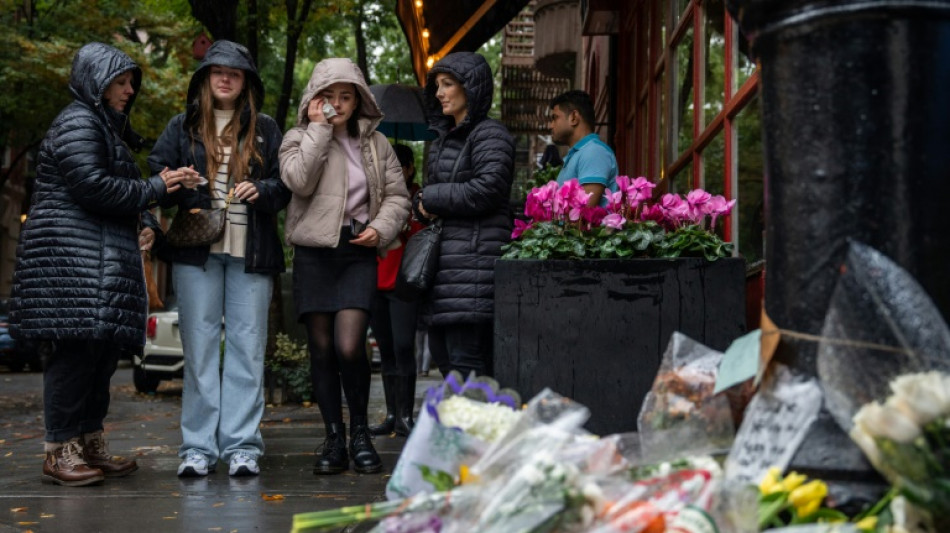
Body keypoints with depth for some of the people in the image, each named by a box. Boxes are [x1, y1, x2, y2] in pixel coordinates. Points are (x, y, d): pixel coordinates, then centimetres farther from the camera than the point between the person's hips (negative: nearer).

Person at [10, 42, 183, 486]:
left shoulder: (109, 128, 24)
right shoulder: (77, 123, -7)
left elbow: (120, 192, 25)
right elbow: (91, 187, -18)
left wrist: (145, 223, 5)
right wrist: (153, 190, -10)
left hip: (103, 260, 10)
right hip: (72, 254, -10)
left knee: (103, 352, 9)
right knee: (75, 349, -11)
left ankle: (90, 443, 15)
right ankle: (60, 452, -7)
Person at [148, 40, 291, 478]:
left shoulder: (266, 130, 14)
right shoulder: (182, 127, 14)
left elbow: (287, 185, 8)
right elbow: (154, 175, 11)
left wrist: (260, 191, -12)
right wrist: (175, 183, -10)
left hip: (251, 252, 0)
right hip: (196, 249, 0)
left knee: (247, 347, -1)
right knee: (199, 348, 0)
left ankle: (242, 445, 3)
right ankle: (198, 446, 4)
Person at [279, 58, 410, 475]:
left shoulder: (376, 143, 14)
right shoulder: (299, 138, 7)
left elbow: (397, 195, 14)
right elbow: (299, 180, -13)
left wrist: (380, 228, -4)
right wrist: (319, 128, -9)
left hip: (358, 252, 0)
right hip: (314, 252, 0)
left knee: (349, 346, -14)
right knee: (321, 350, 2)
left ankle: (359, 432, 6)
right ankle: (334, 438, 13)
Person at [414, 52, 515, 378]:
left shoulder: (490, 135, -6)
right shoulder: (446, 137, 22)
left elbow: (487, 189, -19)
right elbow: (428, 194, 27)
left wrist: (432, 198, -8)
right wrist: (422, 205, 2)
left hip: (474, 258, -10)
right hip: (445, 259, 10)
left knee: (466, 362, -12)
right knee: (441, 352, 10)